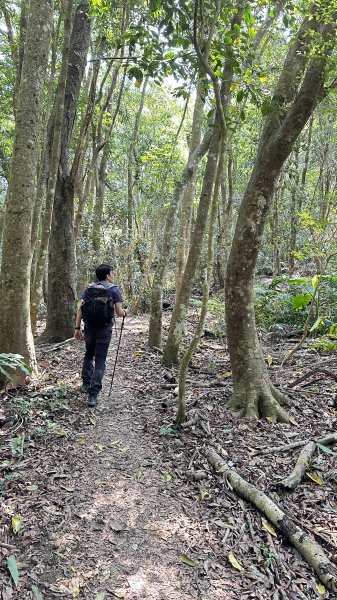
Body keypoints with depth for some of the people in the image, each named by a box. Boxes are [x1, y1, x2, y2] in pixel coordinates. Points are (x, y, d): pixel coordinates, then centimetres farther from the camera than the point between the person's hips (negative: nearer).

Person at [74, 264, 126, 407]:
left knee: (88, 355, 26)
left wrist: (77, 328, 5)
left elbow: (80, 309, 2)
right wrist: (125, 313, 13)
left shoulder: (88, 289, 7)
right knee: (100, 361, 1)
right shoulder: (114, 290, -4)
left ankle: (86, 384, 33)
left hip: (89, 328, 4)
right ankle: (93, 395, -3)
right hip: (104, 329, -4)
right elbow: (119, 312, -9)